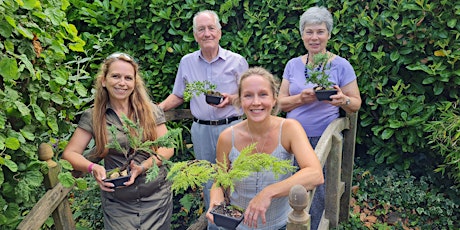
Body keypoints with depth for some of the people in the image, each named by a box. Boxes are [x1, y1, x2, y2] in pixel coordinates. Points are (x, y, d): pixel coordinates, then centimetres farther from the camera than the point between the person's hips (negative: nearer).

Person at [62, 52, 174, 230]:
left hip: (157, 197, 1)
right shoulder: (92, 117, -2)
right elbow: (70, 153, -2)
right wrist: (92, 167, -23)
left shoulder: (150, 110, -3)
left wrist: (143, 167, -22)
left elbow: (167, 148, -5)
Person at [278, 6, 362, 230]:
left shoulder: (341, 65, -3)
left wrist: (342, 100, -23)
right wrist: (301, 98, -16)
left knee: (319, 192, 4)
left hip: (324, 138, -2)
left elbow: (356, 103, 0)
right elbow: (281, 102, 4)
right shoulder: (293, 64, 5)